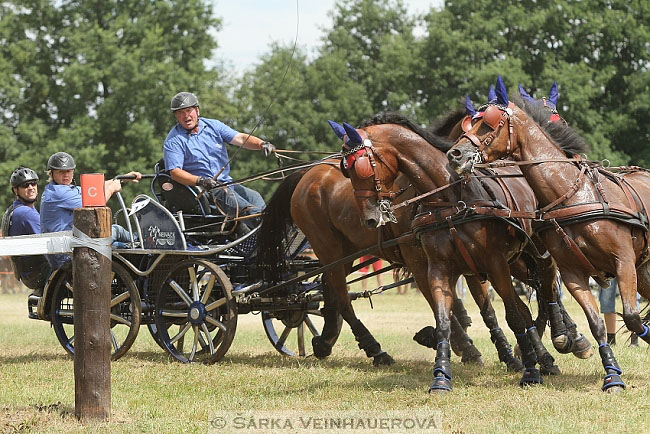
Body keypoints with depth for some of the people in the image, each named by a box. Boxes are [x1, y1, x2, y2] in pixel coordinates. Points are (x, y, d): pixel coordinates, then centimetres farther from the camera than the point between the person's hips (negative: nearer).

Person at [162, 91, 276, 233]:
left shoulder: (213, 126, 13)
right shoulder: (173, 140, 1)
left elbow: (241, 138, 2)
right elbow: (175, 172, -10)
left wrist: (261, 144, -19)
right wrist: (200, 181, -27)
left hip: (226, 183, 6)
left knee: (254, 197, -20)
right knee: (225, 194, -35)